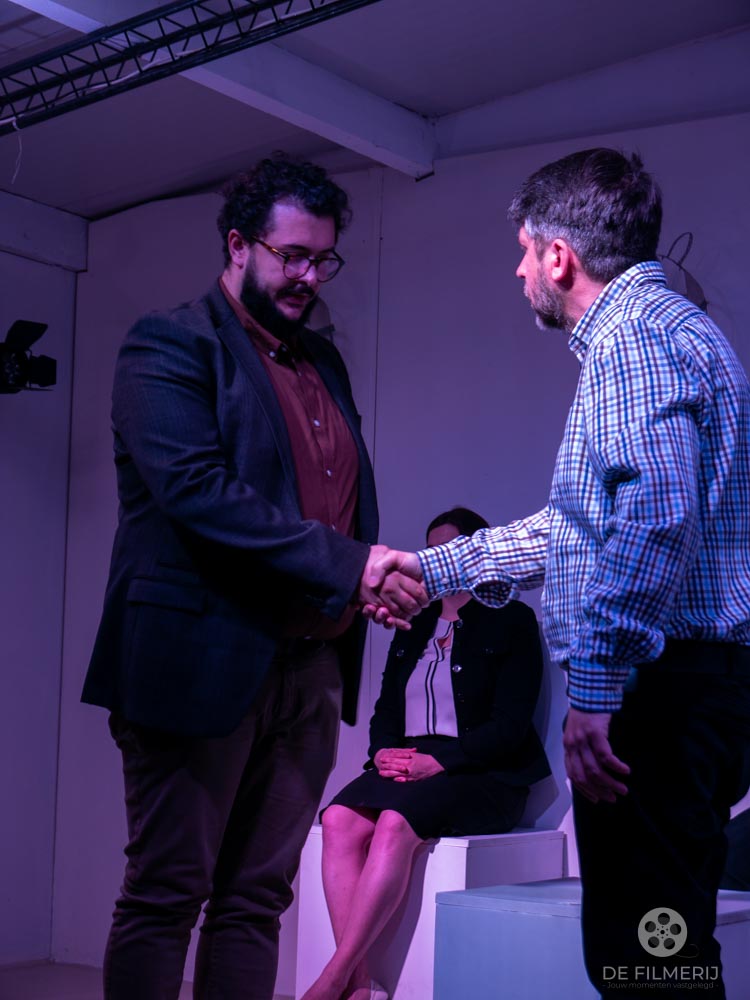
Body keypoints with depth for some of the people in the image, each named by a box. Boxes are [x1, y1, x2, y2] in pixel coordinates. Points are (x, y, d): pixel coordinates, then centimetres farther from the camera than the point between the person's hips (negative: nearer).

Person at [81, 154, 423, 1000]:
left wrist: (373, 579, -2)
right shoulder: (169, 346, -4)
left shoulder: (322, 362, 19)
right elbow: (196, 490, -18)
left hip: (310, 667, 7)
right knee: (165, 895, 0)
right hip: (203, 661, -7)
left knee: (258, 898, 11)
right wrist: (348, 566, -21)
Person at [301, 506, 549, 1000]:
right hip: (406, 766, 5)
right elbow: (385, 710, 18)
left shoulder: (512, 621, 4)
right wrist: (383, 752, -5)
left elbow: (510, 724, -6)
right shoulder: (413, 625, 21)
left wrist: (437, 762, -17)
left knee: (395, 824, -35)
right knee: (340, 820, -27)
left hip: (479, 775, -5)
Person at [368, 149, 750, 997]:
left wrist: (596, 689, -25)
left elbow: (656, 517, -25)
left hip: (658, 691, -11)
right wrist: (433, 566, 29)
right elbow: (584, 525, 28)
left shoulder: (635, 335, -10)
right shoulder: (660, 330, 24)